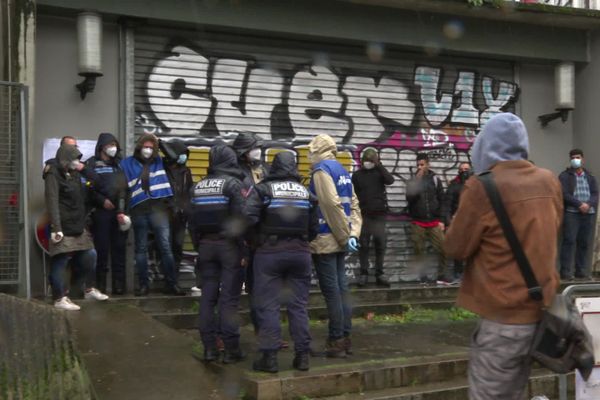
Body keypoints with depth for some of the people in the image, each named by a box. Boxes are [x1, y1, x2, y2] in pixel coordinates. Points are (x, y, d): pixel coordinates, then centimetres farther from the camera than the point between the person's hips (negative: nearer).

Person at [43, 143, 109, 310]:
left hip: (78, 225, 9)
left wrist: (84, 169, 6)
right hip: (64, 227, -9)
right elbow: (52, 202, -18)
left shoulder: (75, 173, 17)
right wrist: (56, 227, -26)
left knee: (89, 255, 13)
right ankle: (59, 299, 0)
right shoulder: (53, 174, -8)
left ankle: (89, 289, 29)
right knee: (60, 261, -5)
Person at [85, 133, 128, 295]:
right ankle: (100, 284, 3)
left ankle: (119, 284, 5)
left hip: (119, 211, 4)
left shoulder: (119, 164, 19)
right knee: (101, 248, -3)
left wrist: (122, 209, 0)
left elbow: (124, 187, 13)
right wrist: (102, 201, -10)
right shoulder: (92, 164, 6)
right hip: (101, 211, -4)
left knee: (119, 248, 2)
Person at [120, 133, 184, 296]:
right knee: (141, 249, 6)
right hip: (139, 211, -1)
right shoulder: (127, 163, 7)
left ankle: (171, 283, 2)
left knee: (165, 246, -3)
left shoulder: (159, 162, 11)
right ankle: (143, 285, 12)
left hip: (158, 209, 1)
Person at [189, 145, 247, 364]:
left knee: (208, 296, 8)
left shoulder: (197, 186, 10)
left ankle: (209, 347, 9)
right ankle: (231, 349, -1)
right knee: (229, 297, -3)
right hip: (229, 244, -5)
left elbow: (192, 221, 11)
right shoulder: (233, 183, -8)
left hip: (205, 244, 5)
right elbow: (240, 218, -15)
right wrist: (245, 250, -11)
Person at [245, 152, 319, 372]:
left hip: (269, 252, -3)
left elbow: (248, 218, -14)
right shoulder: (306, 192, 9)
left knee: (268, 306, 2)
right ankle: (302, 355, 12)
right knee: (299, 305, 9)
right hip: (300, 253, 4)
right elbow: (314, 228, 8)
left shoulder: (262, 189, -3)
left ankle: (269, 357, 2)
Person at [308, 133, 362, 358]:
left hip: (325, 240, -8)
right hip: (339, 240, 8)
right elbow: (353, 205, 10)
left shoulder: (321, 170, -11)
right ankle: (345, 337, 18)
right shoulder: (342, 171, 14)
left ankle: (336, 341, 1)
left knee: (331, 291, -3)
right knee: (341, 288, 12)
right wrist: (352, 233, 2)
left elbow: (332, 204, -19)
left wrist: (344, 235, -14)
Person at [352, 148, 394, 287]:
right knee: (363, 245, 0)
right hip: (363, 214, 0)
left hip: (379, 214, 0)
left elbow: (390, 180, -14)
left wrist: (378, 165, -14)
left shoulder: (379, 172, 6)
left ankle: (379, 273, 5)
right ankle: (364, 273, 6)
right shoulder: (357, 175, 5)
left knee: (380, 244, -2)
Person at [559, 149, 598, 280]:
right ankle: (565, 272, -8)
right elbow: (564, 194, -8)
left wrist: (588, 204, -12)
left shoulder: (590, 177, 18)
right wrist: (579, 204, -17)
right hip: (571, 213, -4)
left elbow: (595, 194, 8)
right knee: (569, 241, -9)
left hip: (589, 213, 4)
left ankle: (582, 271, 9)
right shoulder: (564, 176, 3)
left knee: (585, 243, 3)